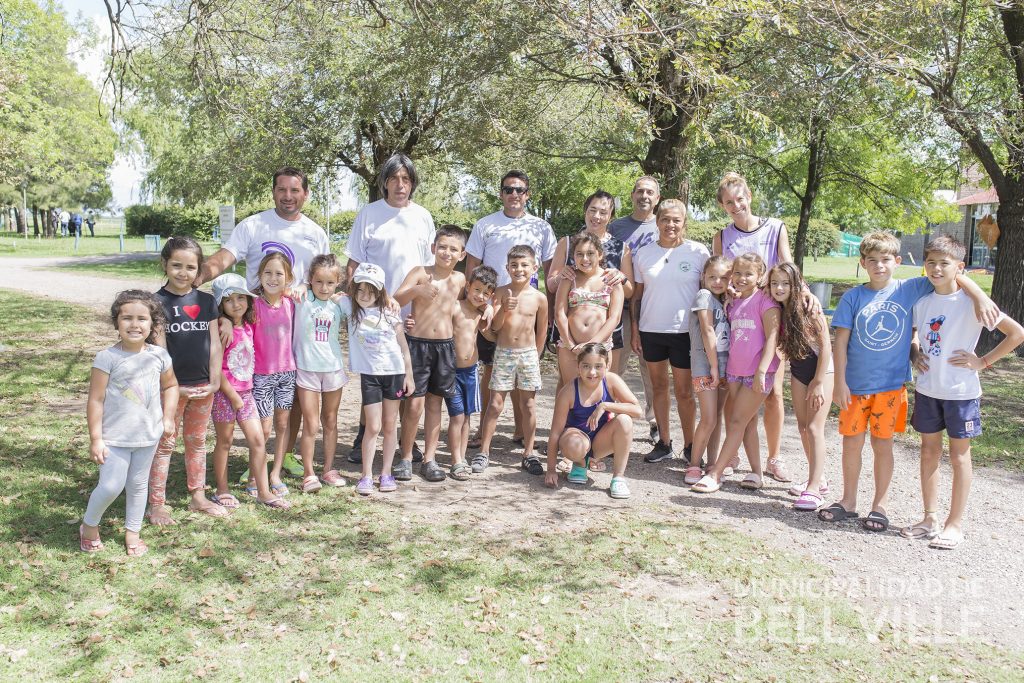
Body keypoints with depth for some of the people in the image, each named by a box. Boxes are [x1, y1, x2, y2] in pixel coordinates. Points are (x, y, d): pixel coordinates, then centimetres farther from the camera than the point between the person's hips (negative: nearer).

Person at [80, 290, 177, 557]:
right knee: (111, 486, -5)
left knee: (138, 485, 15)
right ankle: (89, 525, 22)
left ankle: (132, 532, 31)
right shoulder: (107, 358, -14)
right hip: (114, 437, -4)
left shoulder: (159, 356, -3)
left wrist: (168, 418, 5)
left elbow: (170, 386, 15)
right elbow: (96, 400, -11)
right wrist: (95, 439, -11)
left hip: (148, 436, 4)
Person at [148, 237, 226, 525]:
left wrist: (215, 379, -1)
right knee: (164, 444, 4)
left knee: (197, 442, 16)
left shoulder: (206, 301, 5)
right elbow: (159, 347, -11)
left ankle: (198, 496, 28)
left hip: (203, 386, 5)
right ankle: (157, 504, 13)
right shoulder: (158, 302, -8)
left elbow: (214, 342, 5)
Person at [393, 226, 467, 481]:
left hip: (445, 345, 4)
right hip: (417, 343, -3)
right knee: (414, 404, -4)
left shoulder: (459, 279, 5)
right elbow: (395, 300, -16)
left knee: (434, 403, 10)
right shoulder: (420, 273, -6)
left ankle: (429, 459, 19)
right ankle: (406, 458, 12)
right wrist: (416, 290, -32)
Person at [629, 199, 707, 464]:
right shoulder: (643, 253, 5)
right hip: (651, 330, 3)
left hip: (684, 331, -3)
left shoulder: (698, 251, -2)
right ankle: (664, 442, 23)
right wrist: (635, 328, 4)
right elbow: (637, 294, 9)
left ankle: (689, 445, 16)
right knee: (658, 386, 12)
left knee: (684, 391, 2)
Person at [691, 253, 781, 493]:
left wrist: (761, 371, -20)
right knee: (748, 422, 10)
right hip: (735, 370, 7)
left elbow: (772, 338, -13)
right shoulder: (732, 303, 12)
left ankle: (715, 475, -4)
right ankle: (756, 473, 18)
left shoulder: (765, 301, -8)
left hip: (759, 372, -7)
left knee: (737, 422, -5)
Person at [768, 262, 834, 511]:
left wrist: (818, 383, -17)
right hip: (798, 371, 6)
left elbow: (825, 345, -16)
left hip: (821, 369, -6)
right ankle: (818, 478, 25)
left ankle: (813, 490, -11)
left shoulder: (809, 308, -18)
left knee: (814, 427, -12)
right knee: (802, 426, 10)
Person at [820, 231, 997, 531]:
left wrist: (980, 297, -17)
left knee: (882, 444, 8)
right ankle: (848, 501, 24)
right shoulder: (852, 297, -3)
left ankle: (879, 505, 20)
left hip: (891, 384, 0)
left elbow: (953, 276, -1)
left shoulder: (909, 290, -2)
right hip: (856, 384, 1)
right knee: (851, 442, 8)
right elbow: (841, 341, -3)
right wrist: (840, 382, -6)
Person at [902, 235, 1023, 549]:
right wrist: (915, 353, 3)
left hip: (960, 391, -5)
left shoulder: (971, 302, -13)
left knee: (959, 455, 6)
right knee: (929, 451, 12)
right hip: (927, 389, 5)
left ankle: (955, 523, 17)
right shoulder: (922, 302, 2)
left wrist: (983, 361, -12)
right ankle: (930, 518, 23)